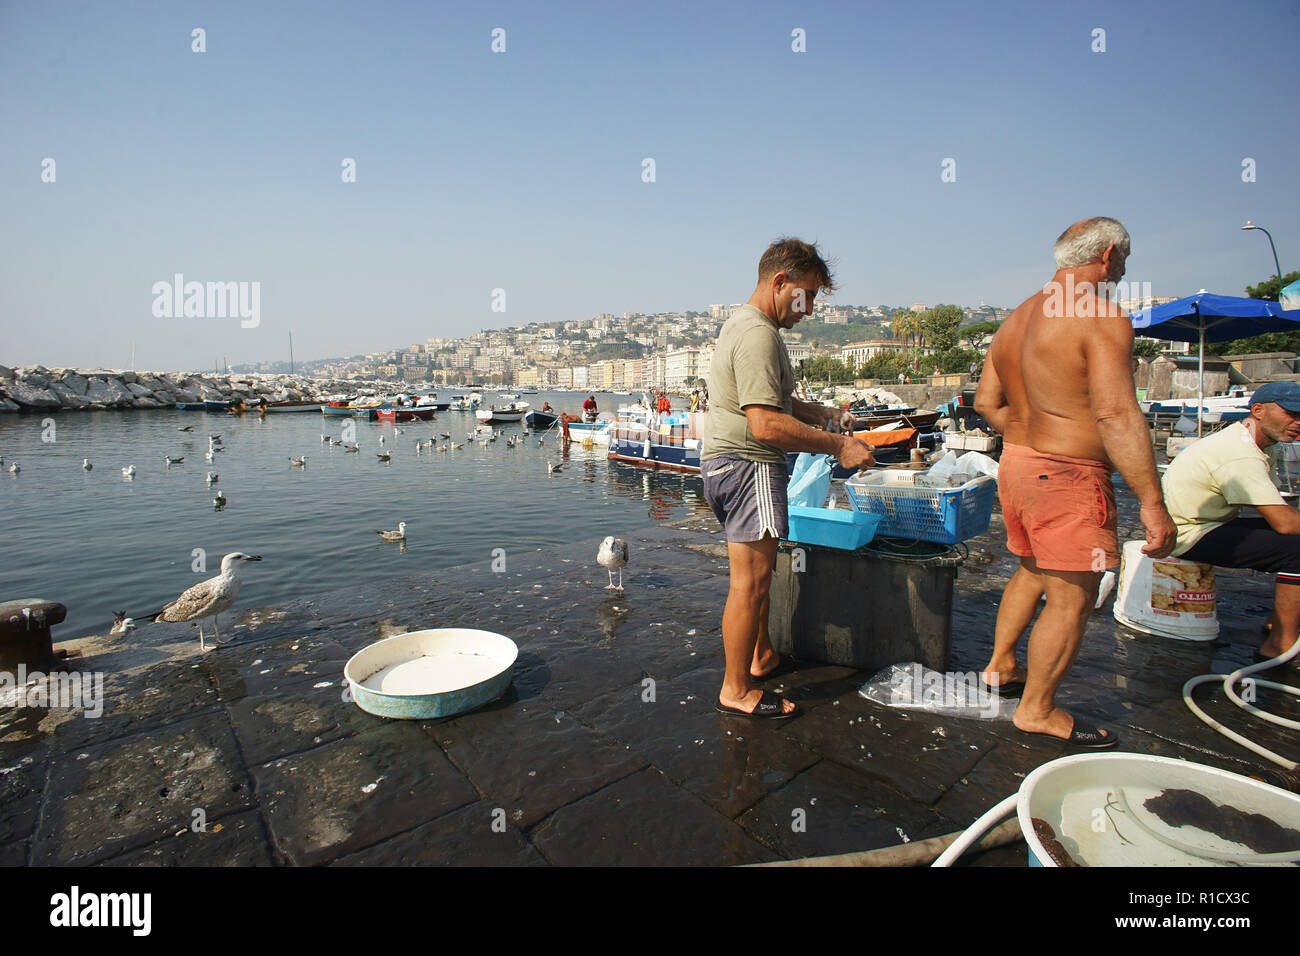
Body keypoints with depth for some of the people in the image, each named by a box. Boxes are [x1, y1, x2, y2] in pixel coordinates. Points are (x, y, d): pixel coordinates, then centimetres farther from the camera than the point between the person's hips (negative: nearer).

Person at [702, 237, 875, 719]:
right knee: (751, 579, -5)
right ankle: (736, 690, 7)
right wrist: (837, 445, -18)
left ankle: (762, 657, 36)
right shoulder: (758, 334, -17)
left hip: (726, 462, 11)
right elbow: (766, 424, -26)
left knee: (758, 571, 21)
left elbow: (774, 401, 26)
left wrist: (825, 415, 11)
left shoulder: (744, 324, 19)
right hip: (746, 466, -11)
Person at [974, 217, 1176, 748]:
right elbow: (1117, 416, -22)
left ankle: (999, 666, 37)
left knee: (1032, 572, 24)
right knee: (1073, 597, 3)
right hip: (1068, 477, -9)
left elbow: (987, 402, 15)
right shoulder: (1102, 318, -14)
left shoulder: (1017, 318, 12)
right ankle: (1037, 709, 15)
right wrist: (1151, 501, -20)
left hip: (1017, 465, 9)